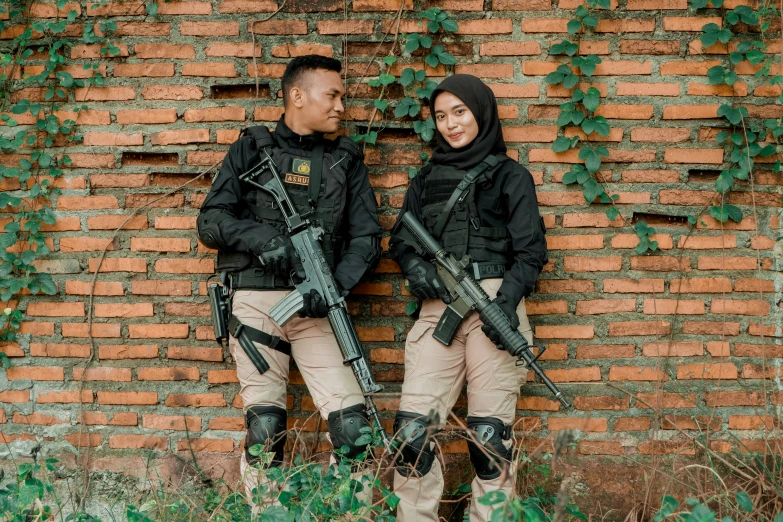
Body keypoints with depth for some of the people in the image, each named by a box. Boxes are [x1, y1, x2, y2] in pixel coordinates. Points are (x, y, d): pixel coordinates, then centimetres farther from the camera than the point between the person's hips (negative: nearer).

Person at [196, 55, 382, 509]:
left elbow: (367, 237, 7)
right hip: (256, 301, -1)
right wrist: (261, 237, -16)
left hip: (315, 305, 1)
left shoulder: (346, 159, 13)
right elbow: (211, 222, 3)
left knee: (353, 424, -9)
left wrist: (336, 285, -12)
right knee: (265, 429, 1)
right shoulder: (252, 148, 8)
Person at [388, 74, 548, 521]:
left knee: (490, 431, -4)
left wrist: (508, 298, -17)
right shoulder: (428, 178, 19)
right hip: (438, 307, 3)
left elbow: (531, 249, 0)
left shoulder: (511, 176, 8)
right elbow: (402, 237, 18)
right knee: (413, 427, -6)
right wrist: (416, 266, -5)